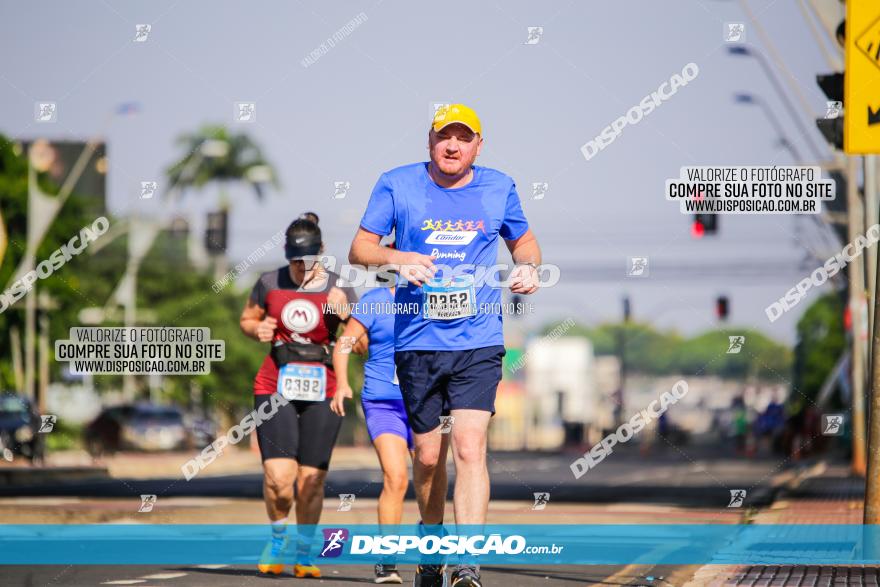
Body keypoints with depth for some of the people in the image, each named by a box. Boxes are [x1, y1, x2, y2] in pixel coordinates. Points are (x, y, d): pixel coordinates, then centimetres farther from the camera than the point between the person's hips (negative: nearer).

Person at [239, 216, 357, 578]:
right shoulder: (270, 284, 4)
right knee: (279, 477, -14)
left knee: (311, 480, 0)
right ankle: (278, 535, 15)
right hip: (275, 386, 0)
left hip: (321, 392, 0)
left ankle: (304, 550, 22)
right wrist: (258, 329, -3)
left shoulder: (339, 289, 1)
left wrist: (344, 314, -17)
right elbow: (247, 319, 20)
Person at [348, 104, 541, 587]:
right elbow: (359, 249, 2)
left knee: (470, 447, -15)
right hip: (417, 343, 1)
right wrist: (399, 259, -19)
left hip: (479, 343, -1)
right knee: (428, 454, 8)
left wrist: (527, 267, -2)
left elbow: (523, 241, 21)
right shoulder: (397, 185, 1)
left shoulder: (498, 188, 6)